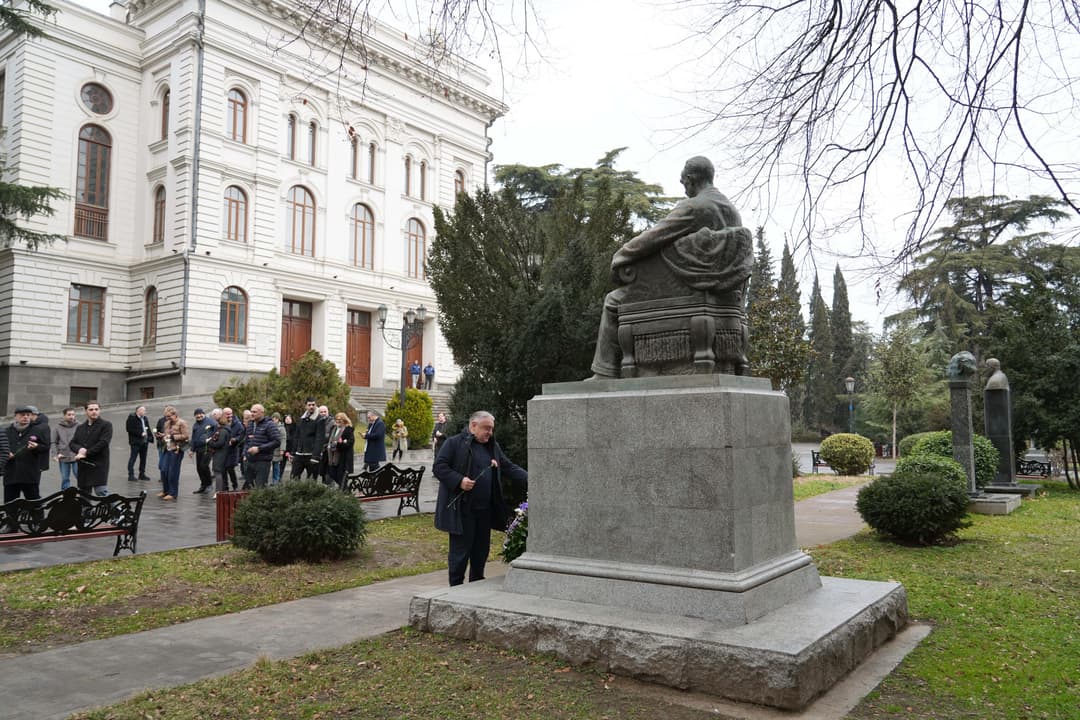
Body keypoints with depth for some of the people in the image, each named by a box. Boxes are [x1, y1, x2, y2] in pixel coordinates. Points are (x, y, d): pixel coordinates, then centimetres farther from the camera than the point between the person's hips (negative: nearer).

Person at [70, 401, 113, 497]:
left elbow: (103, 443, -13)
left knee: (102, 492, -14)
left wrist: (86, 453, -14)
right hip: (83, 467, 6)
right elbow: (72, 443, 12)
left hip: (99, 466, -6)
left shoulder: (106, 425, -2)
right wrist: (79, 449, -11)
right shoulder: (80, 428, 18)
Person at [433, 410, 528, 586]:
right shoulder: (454, 443, -6)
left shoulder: (493, 447, 15)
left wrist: (528, 480, -1)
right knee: (460, 550, -1)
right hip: (461, 509, -7)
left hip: (485, 510, 7)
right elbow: (438, 467, -10)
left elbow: (509, 468, 13)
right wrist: (459, 480, -21)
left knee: (481, 550, 14)